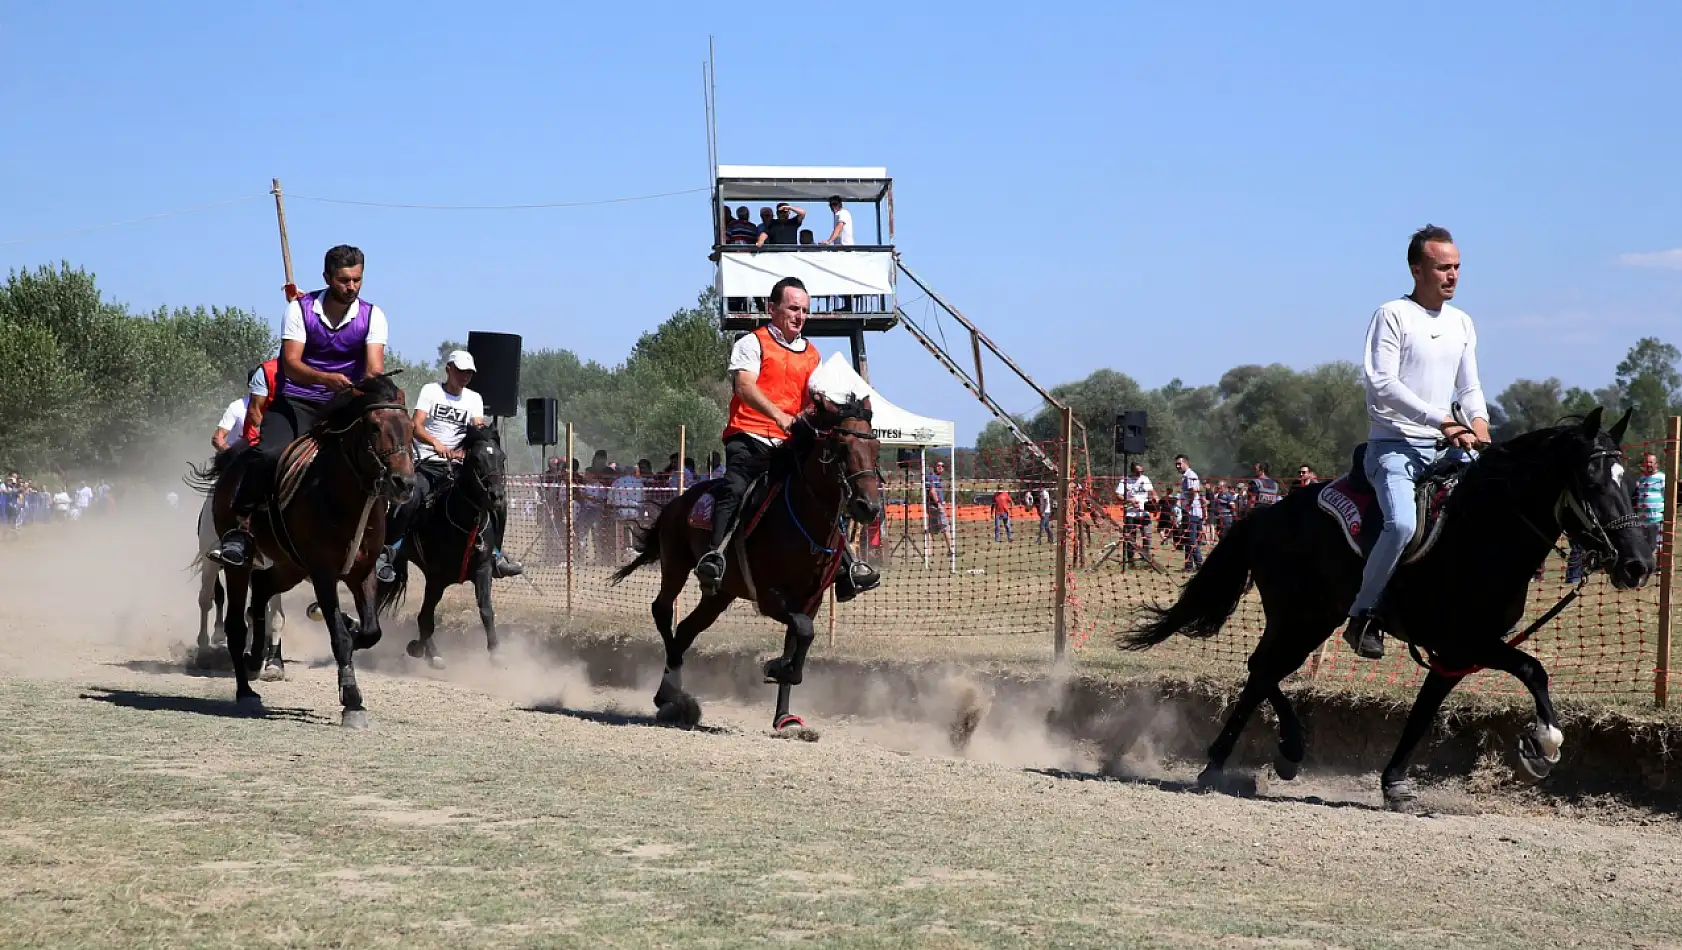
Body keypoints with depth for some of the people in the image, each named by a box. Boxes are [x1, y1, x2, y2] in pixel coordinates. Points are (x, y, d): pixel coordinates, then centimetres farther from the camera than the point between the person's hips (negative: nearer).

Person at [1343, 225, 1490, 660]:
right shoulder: (1392, 316, -5)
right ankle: (1362, 616, -15)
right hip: (1394, 445, -7)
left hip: (1445, 447, 7)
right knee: (1403, 524, -29)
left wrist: (1478, 423, -1)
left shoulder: (1462, 323, 16)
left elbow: (1469, 387, 21)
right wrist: (1442, 421, -21)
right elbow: (1382, 383, -16)